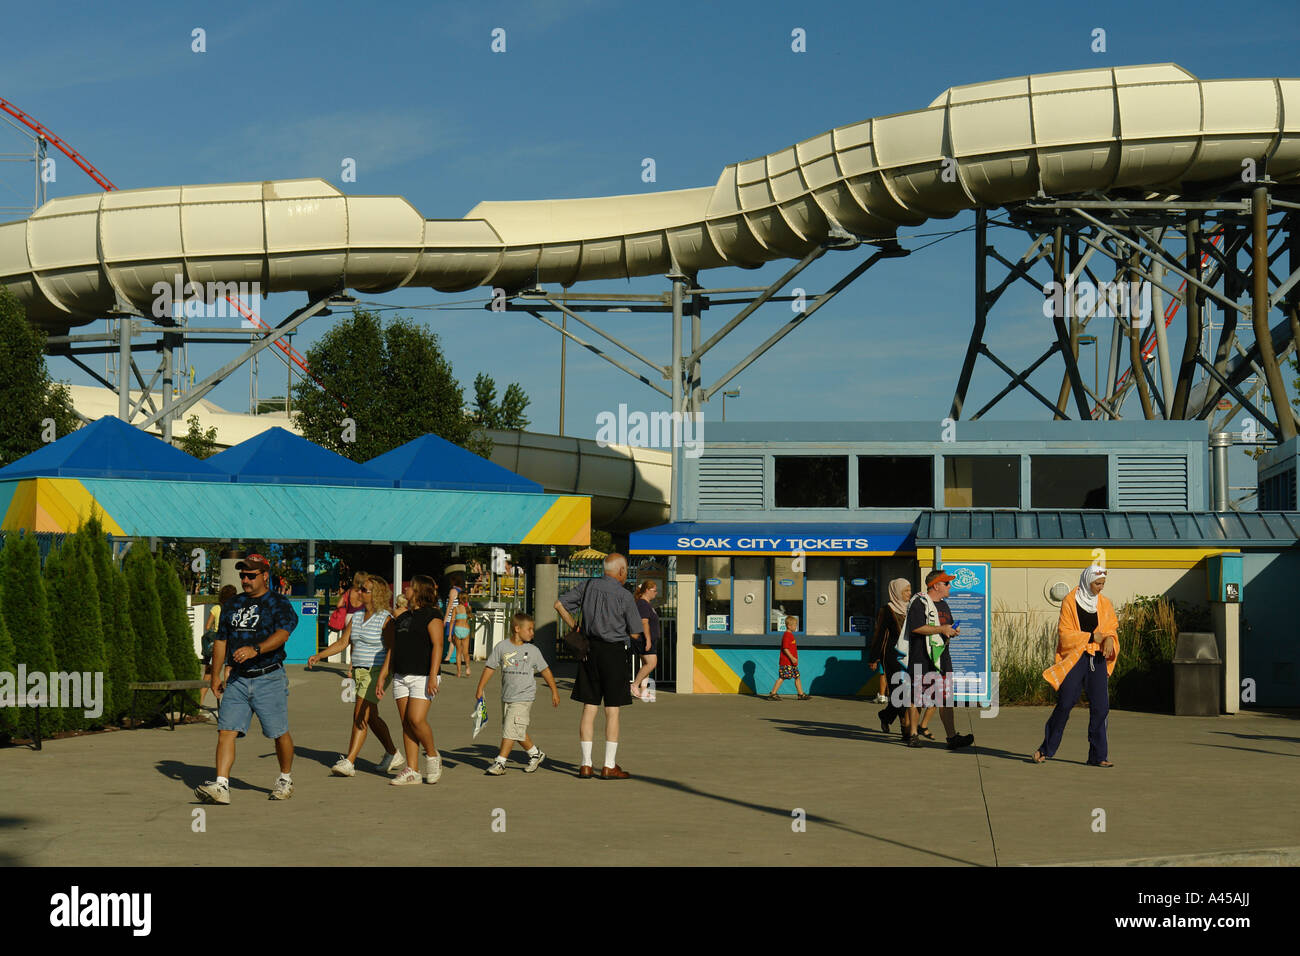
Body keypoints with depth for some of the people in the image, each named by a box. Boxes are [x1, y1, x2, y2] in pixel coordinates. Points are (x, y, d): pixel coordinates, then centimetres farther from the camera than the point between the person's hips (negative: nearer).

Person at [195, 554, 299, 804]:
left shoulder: (279, 603, -2)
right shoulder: (233, 605, 16)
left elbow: (282, 634, -19)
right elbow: (221, 641, 22)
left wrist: (256, 649, -34)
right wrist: (215, 675, 17)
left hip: (269, 679, -5)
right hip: (237, 679, 5)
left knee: (279, 734, 4)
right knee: (226, 731, -9)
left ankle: (286, 779, 26)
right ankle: (221, 786, -14)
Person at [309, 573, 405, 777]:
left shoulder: (386, 619, -11)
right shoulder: (356, 617, 11)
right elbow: (342, 642, 13)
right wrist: (318, 656, 2)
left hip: (376, 672, -8)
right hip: (359, 672, 8)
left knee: (360, 716, -14)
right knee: (371, 718, 13)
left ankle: (349, 762, -16)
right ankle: (394, 756, 27)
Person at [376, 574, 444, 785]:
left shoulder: (431, 615, -5)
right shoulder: (403, 617, 18)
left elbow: (437, 645, -13)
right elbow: (393, 649, 20)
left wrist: (433, 676, -22)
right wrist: (382, 677, 16)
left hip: (423, 676, -7)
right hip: (401, 677, 7)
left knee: (416, 719, -16)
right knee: (406, 723, 3)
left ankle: (432, 756, 8)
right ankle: (412, 771, 5)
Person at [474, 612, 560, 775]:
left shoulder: (533, 650, -1)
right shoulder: (502, 647, 0)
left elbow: (545, 670, 8)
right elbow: (489, 667, 5)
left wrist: (554, 691, 10)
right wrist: (480, 688, 2)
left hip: (524, 697, -3)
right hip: (507, 696, 3)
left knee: (511, 729, -11)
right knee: (518, 731, 11)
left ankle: (500, 762, -7)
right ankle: (535, 754, 31)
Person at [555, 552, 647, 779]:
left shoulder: (589, 585, 4)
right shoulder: (624, 596, -9)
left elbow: (559, 604, 7)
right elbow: (636, 634, -5)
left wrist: (574, 627, 16)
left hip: (590, 649, 5)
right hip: (614, 651, -5)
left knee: (589, 709, 8)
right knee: (612, 711, 2)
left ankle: (586, 765, 9)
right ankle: (609, 766, 3)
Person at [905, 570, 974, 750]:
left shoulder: (943, 605, 20)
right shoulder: (919, 602, -8)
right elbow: (916, 627, -19)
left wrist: (953, 632, 6)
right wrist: (941, 629, -17)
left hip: (942, 659, 7)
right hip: (921, 659, -7)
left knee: (946, 699, -1)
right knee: (917, 698, 1)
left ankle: (952, 737, -5)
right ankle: (913, 735, 12)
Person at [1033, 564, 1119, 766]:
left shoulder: (1105, 603, 10)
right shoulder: (1070, 601, -4)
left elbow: (1111, 628, 15)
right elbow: (1065, 634, -7)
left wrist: (1109, 639, -8)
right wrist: (1091, 637, -12)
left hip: (1097, 659, 4)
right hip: (1074, 658, -4)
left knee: (1100, 706, -3)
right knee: (1065, 703, -7)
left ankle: (1098, 755, 3)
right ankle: (1047, 749, 9)